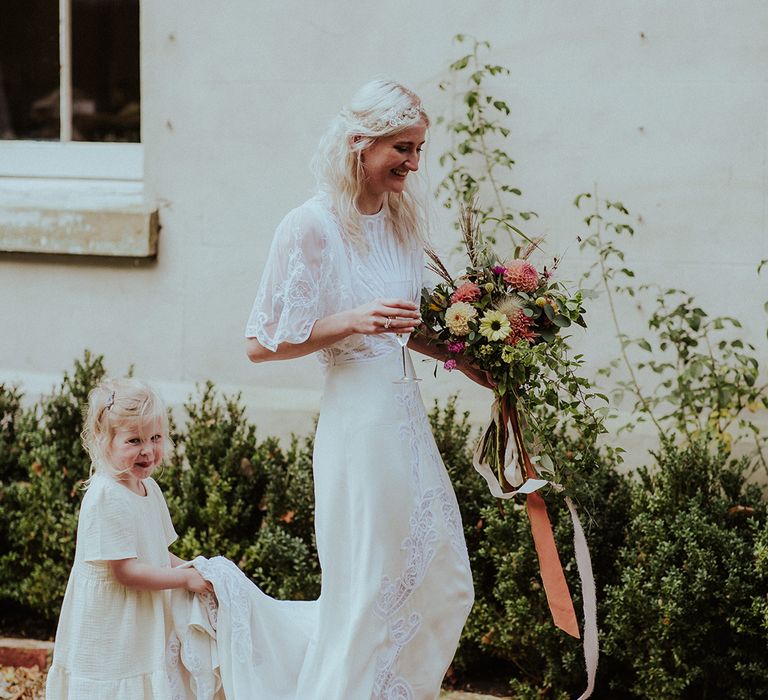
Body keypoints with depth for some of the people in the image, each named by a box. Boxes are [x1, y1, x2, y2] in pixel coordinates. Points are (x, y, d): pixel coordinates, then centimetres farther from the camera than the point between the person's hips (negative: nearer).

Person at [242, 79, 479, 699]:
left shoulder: (402, 219, 11)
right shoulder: (312, 225, -11)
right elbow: (261, 344, -11)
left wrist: (463, 357, 7)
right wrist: (352, 321, -20)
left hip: (408, 420, 8)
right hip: (359, 422, -8)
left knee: (445, 587, 12)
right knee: (368, 590, 0)